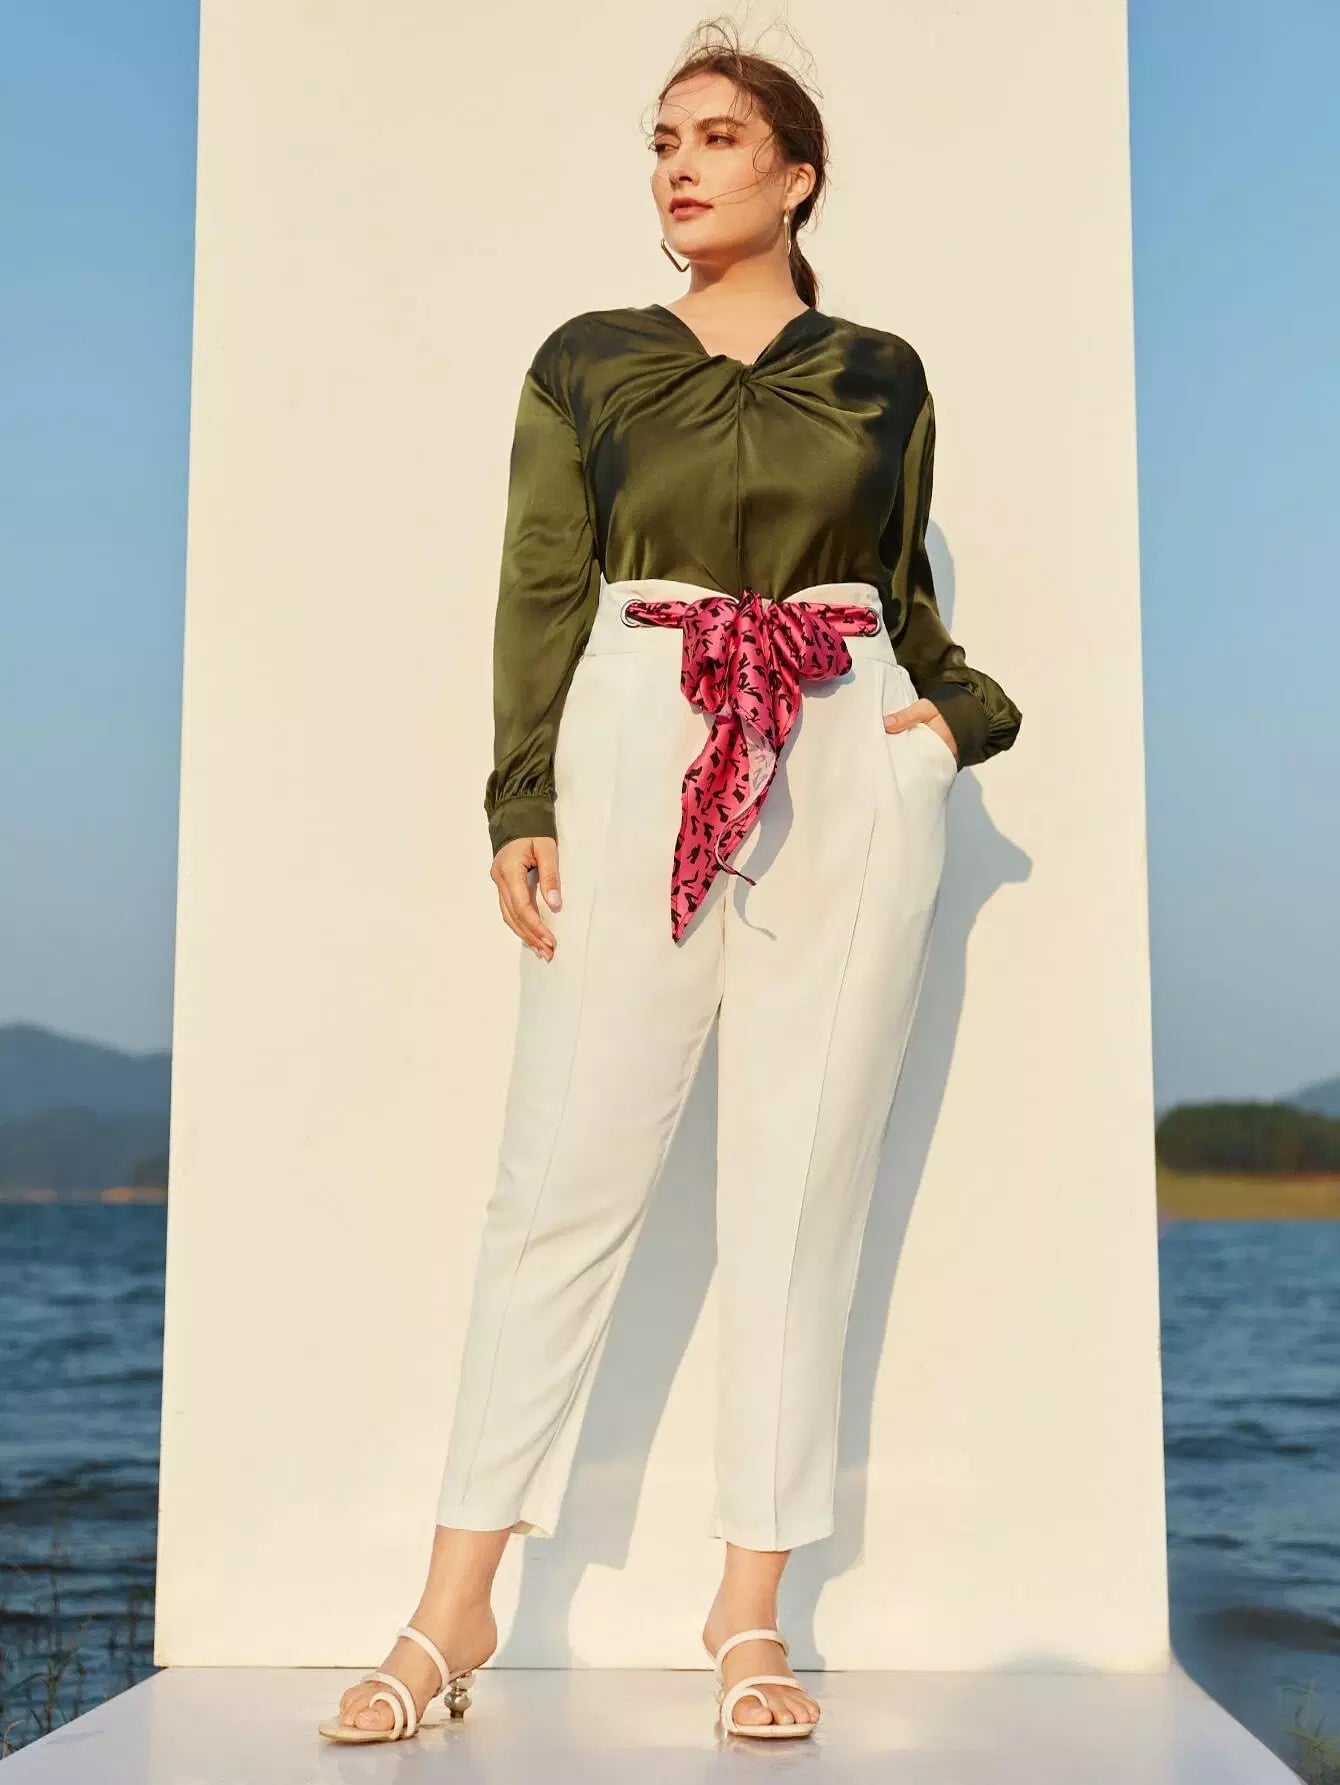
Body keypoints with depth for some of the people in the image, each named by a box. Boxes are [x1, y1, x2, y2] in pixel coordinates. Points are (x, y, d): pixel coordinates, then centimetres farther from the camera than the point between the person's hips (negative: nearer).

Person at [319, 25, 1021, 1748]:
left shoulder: (882, 373, 14)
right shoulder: (586, 361, 11)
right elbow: (540, 592, 4)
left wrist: (965, 708, 1)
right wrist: (521, 808, -6)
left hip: (852, 783, 1)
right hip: (639, 766, -1)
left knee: (800, 1187, 0)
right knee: (564, 1174, -5)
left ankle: (751, 1609, 9)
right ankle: (455, 1606, 3)